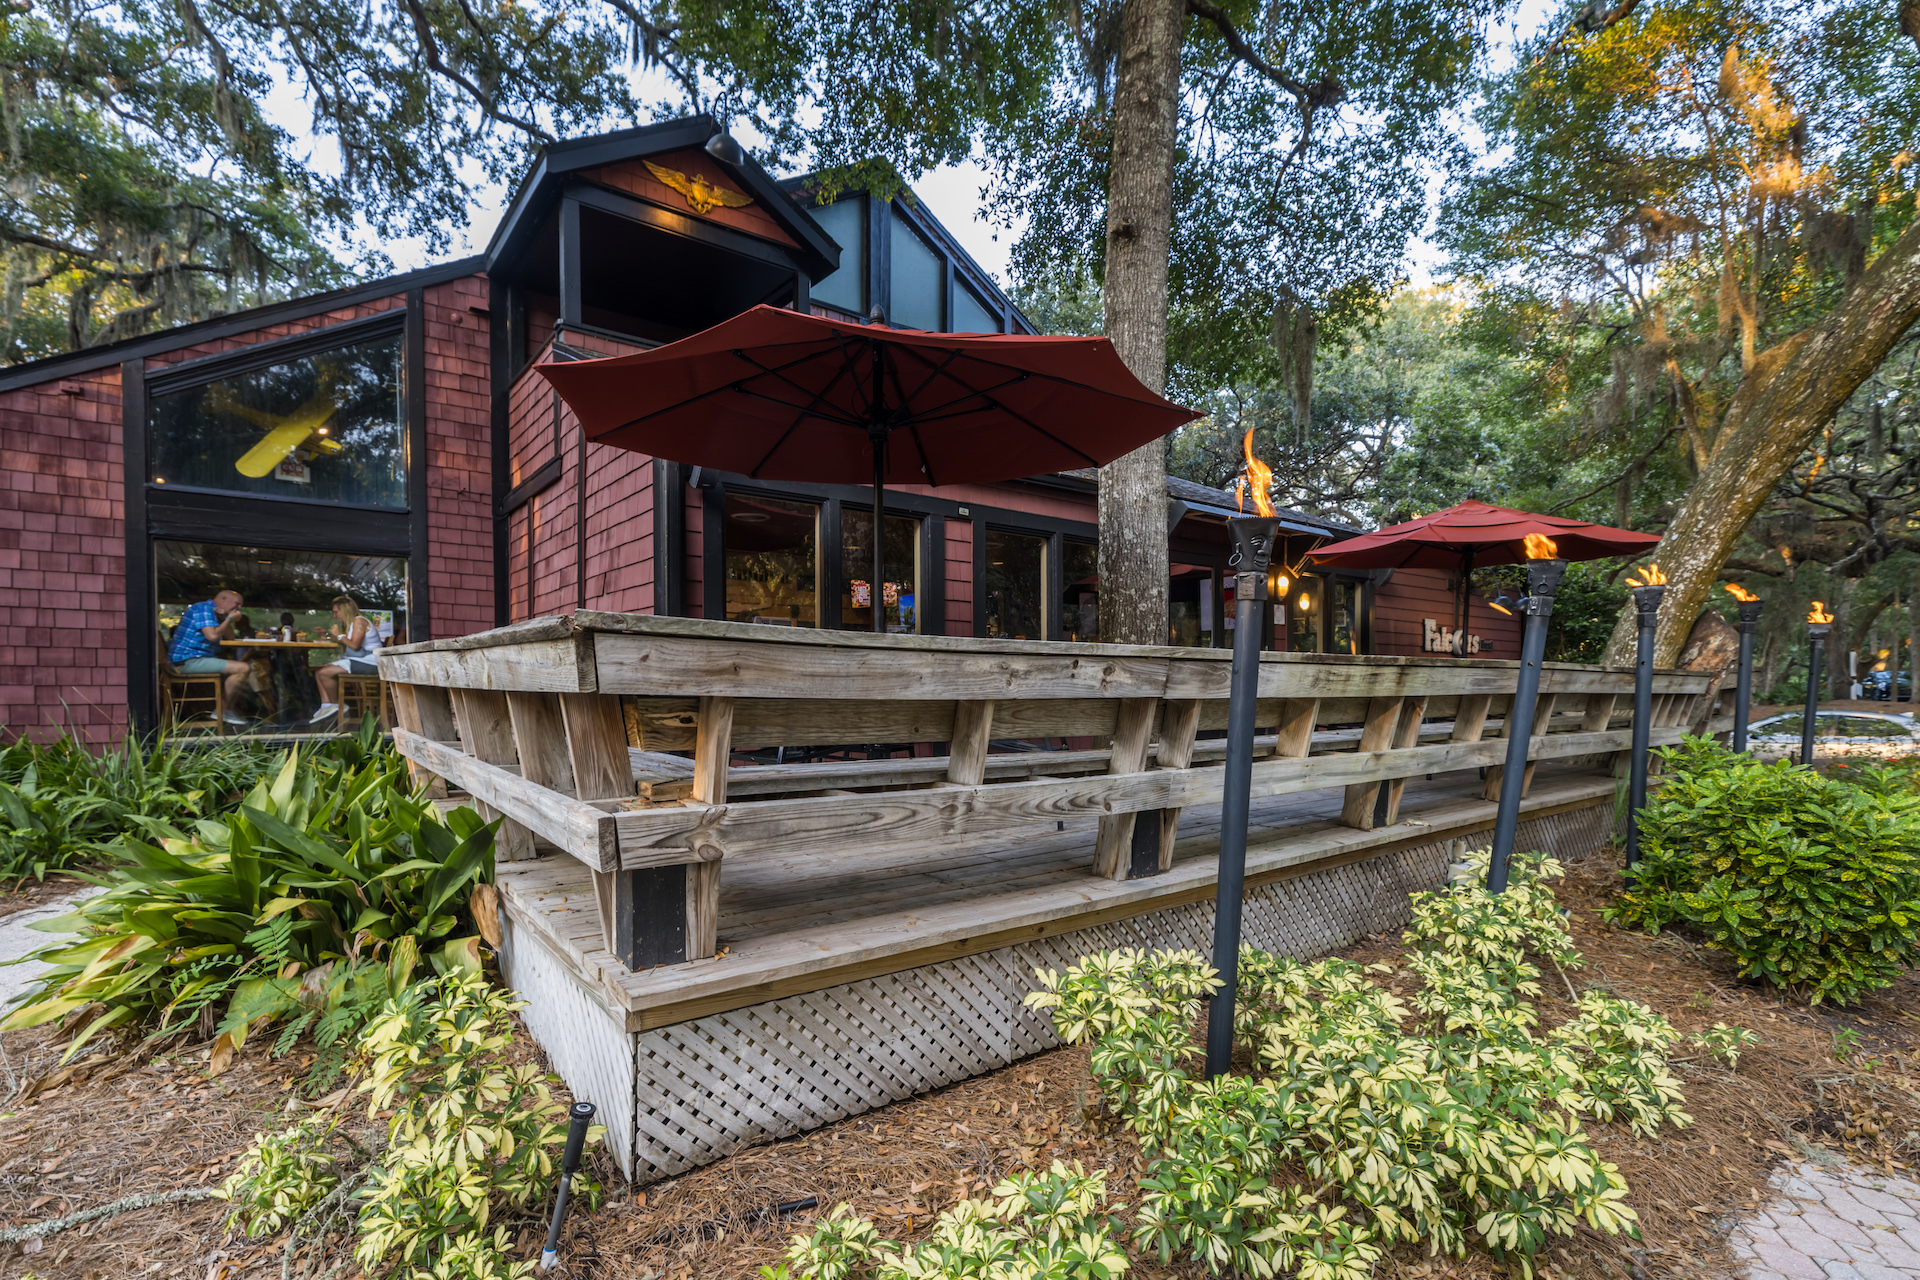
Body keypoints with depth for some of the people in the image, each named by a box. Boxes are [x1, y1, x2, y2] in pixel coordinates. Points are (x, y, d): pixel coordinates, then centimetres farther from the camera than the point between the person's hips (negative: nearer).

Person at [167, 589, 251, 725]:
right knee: (242, 668, -23)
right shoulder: (203, 608, -10)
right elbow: (212, 635, -23)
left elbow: (230, 638, 18)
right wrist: (229, 618, -11)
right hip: (188, 660, -11)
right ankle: (225, 710, -10)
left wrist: (225, 618, 5)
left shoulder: (212, 612, 21)